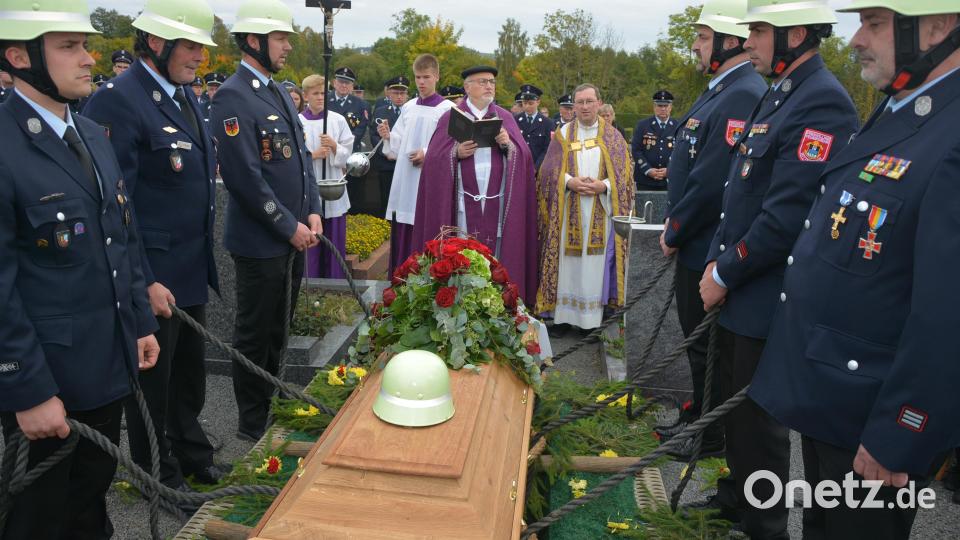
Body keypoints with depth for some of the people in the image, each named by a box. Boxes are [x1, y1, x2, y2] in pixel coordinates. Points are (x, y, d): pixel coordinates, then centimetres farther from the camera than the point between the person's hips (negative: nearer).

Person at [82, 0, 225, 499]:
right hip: (153, 276, -8)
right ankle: (161, 475, 31)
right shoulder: (117, 101, -17)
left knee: (190, 372, 21)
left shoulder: (186, 97, 10)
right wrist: (144, 281, -20)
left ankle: (192, 454, 41)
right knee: (153, 379, 11)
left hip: (192, 270, 8)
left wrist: (203, 259, 16)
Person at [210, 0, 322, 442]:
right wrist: (290, 227, -15)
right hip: (260, 243, -8)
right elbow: (244, 176, -21)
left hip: (292, 238, 8)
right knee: (254, 337, 6)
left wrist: (312, 212, 3)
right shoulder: (233, 97, -15)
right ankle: (253, 427, 23)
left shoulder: (280, 94, 12)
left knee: (277, 331, 20)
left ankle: (273, 412, 37)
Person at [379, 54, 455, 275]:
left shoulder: (447, 109, -2)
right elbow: (397, 148, 14)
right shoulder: (408, 107, 14)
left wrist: (428, 154, -19)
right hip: (404, 184, 5)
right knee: (401, 239, 9)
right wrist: (387, 137, -5)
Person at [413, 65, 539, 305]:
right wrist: (456, 152, -16)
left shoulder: (505, 117, 13)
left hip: (498, 203, 2)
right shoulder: (451, 117, 7)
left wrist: (508, 144, -13)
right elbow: (434, 158, 1)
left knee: (495, 255, 2)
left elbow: (523, 156, 5)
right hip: (464, 202, -2)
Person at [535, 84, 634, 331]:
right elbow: (548, 171, 2)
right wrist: (569, 182, -15)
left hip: (601, 215, 0)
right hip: (568, 215, 1)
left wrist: (603, 186, -15)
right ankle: (563, 314, 9)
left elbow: (623, 175, 3)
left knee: (595, 264, 0)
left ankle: (593, 319, 7)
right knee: (568, 263, 1)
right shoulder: (562, 135, 9)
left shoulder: (613, 137, 8)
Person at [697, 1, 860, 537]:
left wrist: (725, 276, -15)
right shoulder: (778, 96, 11)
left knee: (759, 418, 6)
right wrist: (717, 261, 7)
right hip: (740, 293, 9)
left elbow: (786, 218, -25)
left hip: (768, 301, -9)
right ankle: (739, 493, 42)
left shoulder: (823, 102, -20)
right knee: (734, 404, 22)